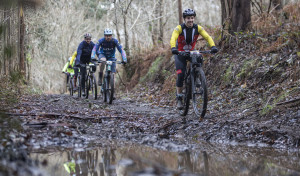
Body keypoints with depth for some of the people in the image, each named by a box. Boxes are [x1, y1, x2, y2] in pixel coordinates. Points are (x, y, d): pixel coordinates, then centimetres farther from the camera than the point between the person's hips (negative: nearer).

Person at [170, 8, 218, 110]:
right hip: (180, 53, -3)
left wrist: (213, 46, -42)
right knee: (181, 75, -17)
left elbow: (207, 37, -23)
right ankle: (179, 98, -7)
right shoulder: (179, 28, -21)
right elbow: (173, 38, -36)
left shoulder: (198, 28, -13)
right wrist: (173, 48, -57)